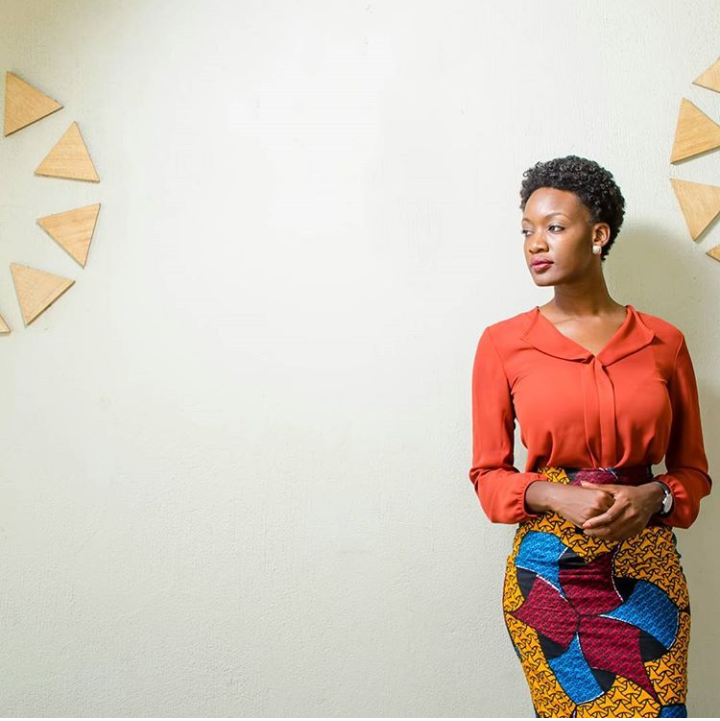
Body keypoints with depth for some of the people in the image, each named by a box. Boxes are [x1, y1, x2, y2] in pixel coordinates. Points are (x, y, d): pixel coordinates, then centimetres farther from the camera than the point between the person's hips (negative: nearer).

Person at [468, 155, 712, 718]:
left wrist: (651, 497, -13)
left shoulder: (663, 342, 2)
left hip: (647, 571, 1)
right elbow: (488, 475, 2)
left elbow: (692, 470, 9)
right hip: (548, 572, -1)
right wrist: (556, 497, -16)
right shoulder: (503, 344, -2)